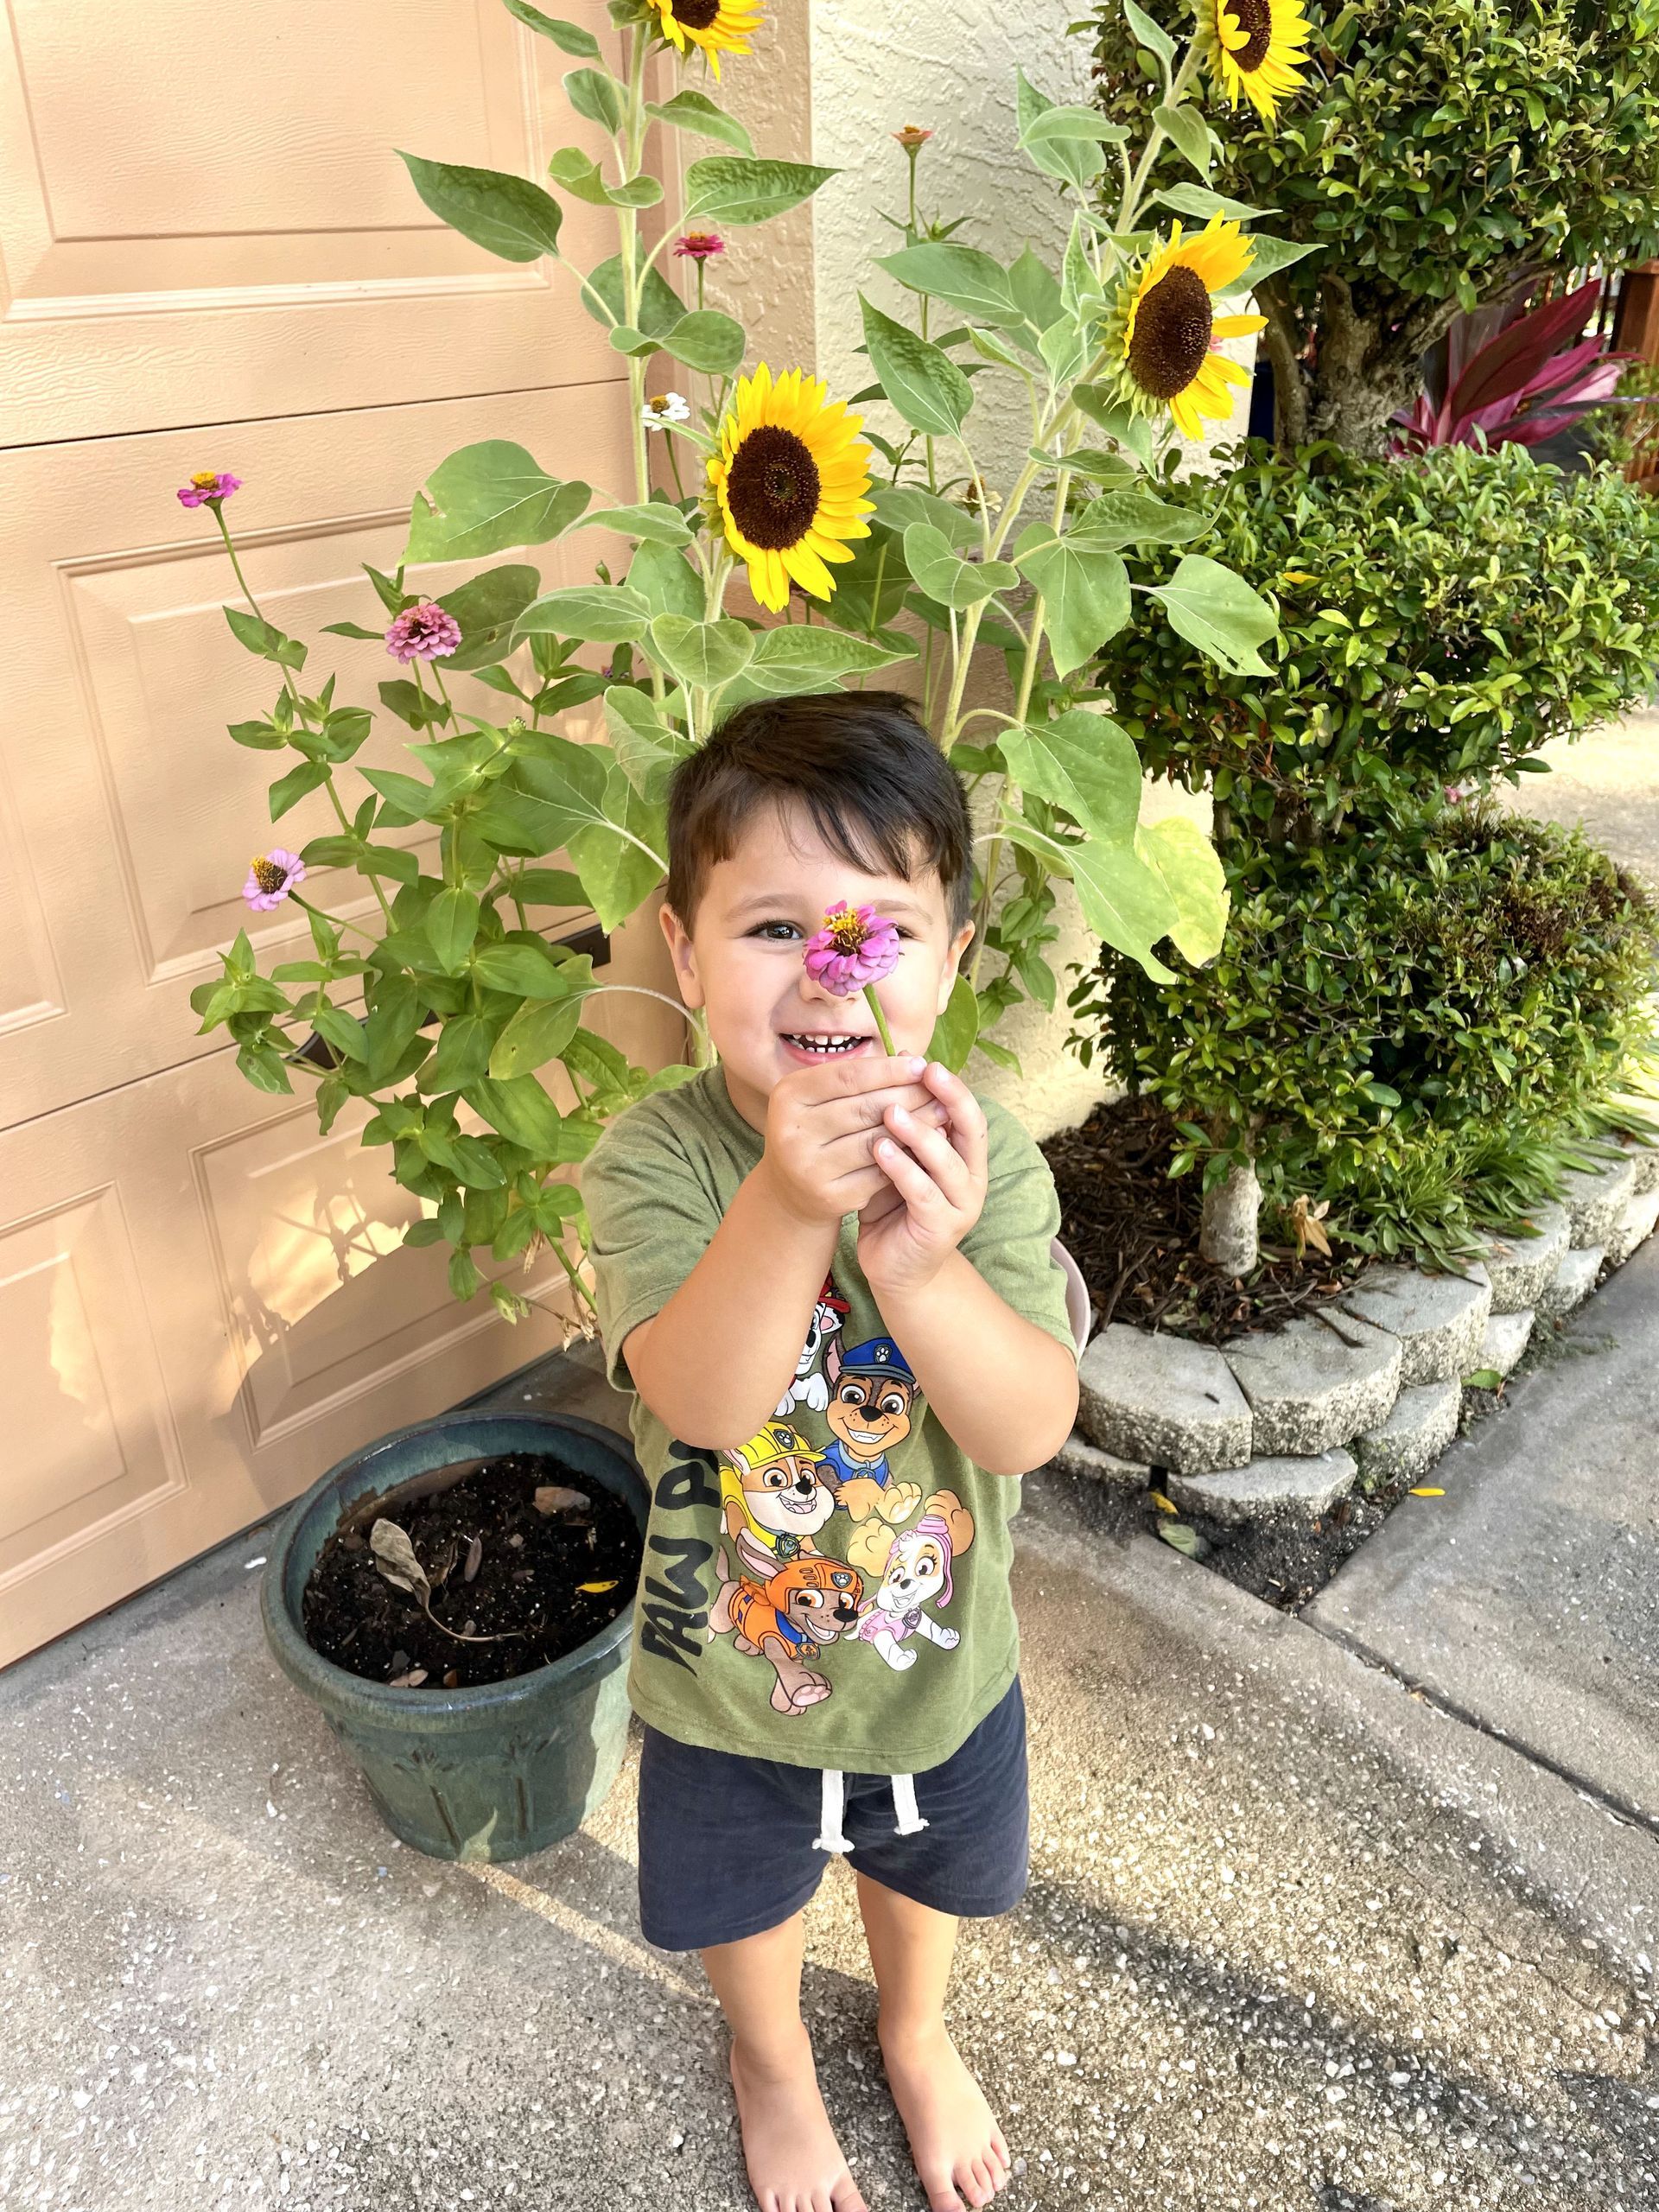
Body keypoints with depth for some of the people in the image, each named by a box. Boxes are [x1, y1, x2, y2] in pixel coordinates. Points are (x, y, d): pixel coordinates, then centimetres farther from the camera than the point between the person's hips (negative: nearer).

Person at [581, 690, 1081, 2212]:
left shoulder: (982, 1159, -22)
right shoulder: (656, 1158, -25)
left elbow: (1030, 1429, -29)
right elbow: (704, 1402, -38)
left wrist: (920, 1264, -48)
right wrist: (788, 1207, -55)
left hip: (940, 1666, 1)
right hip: (728, 1682, -1)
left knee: (928, 1877, 31)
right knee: (748, 1901, 29)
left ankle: (914, 2032, 66)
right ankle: (772, 2054, 64)